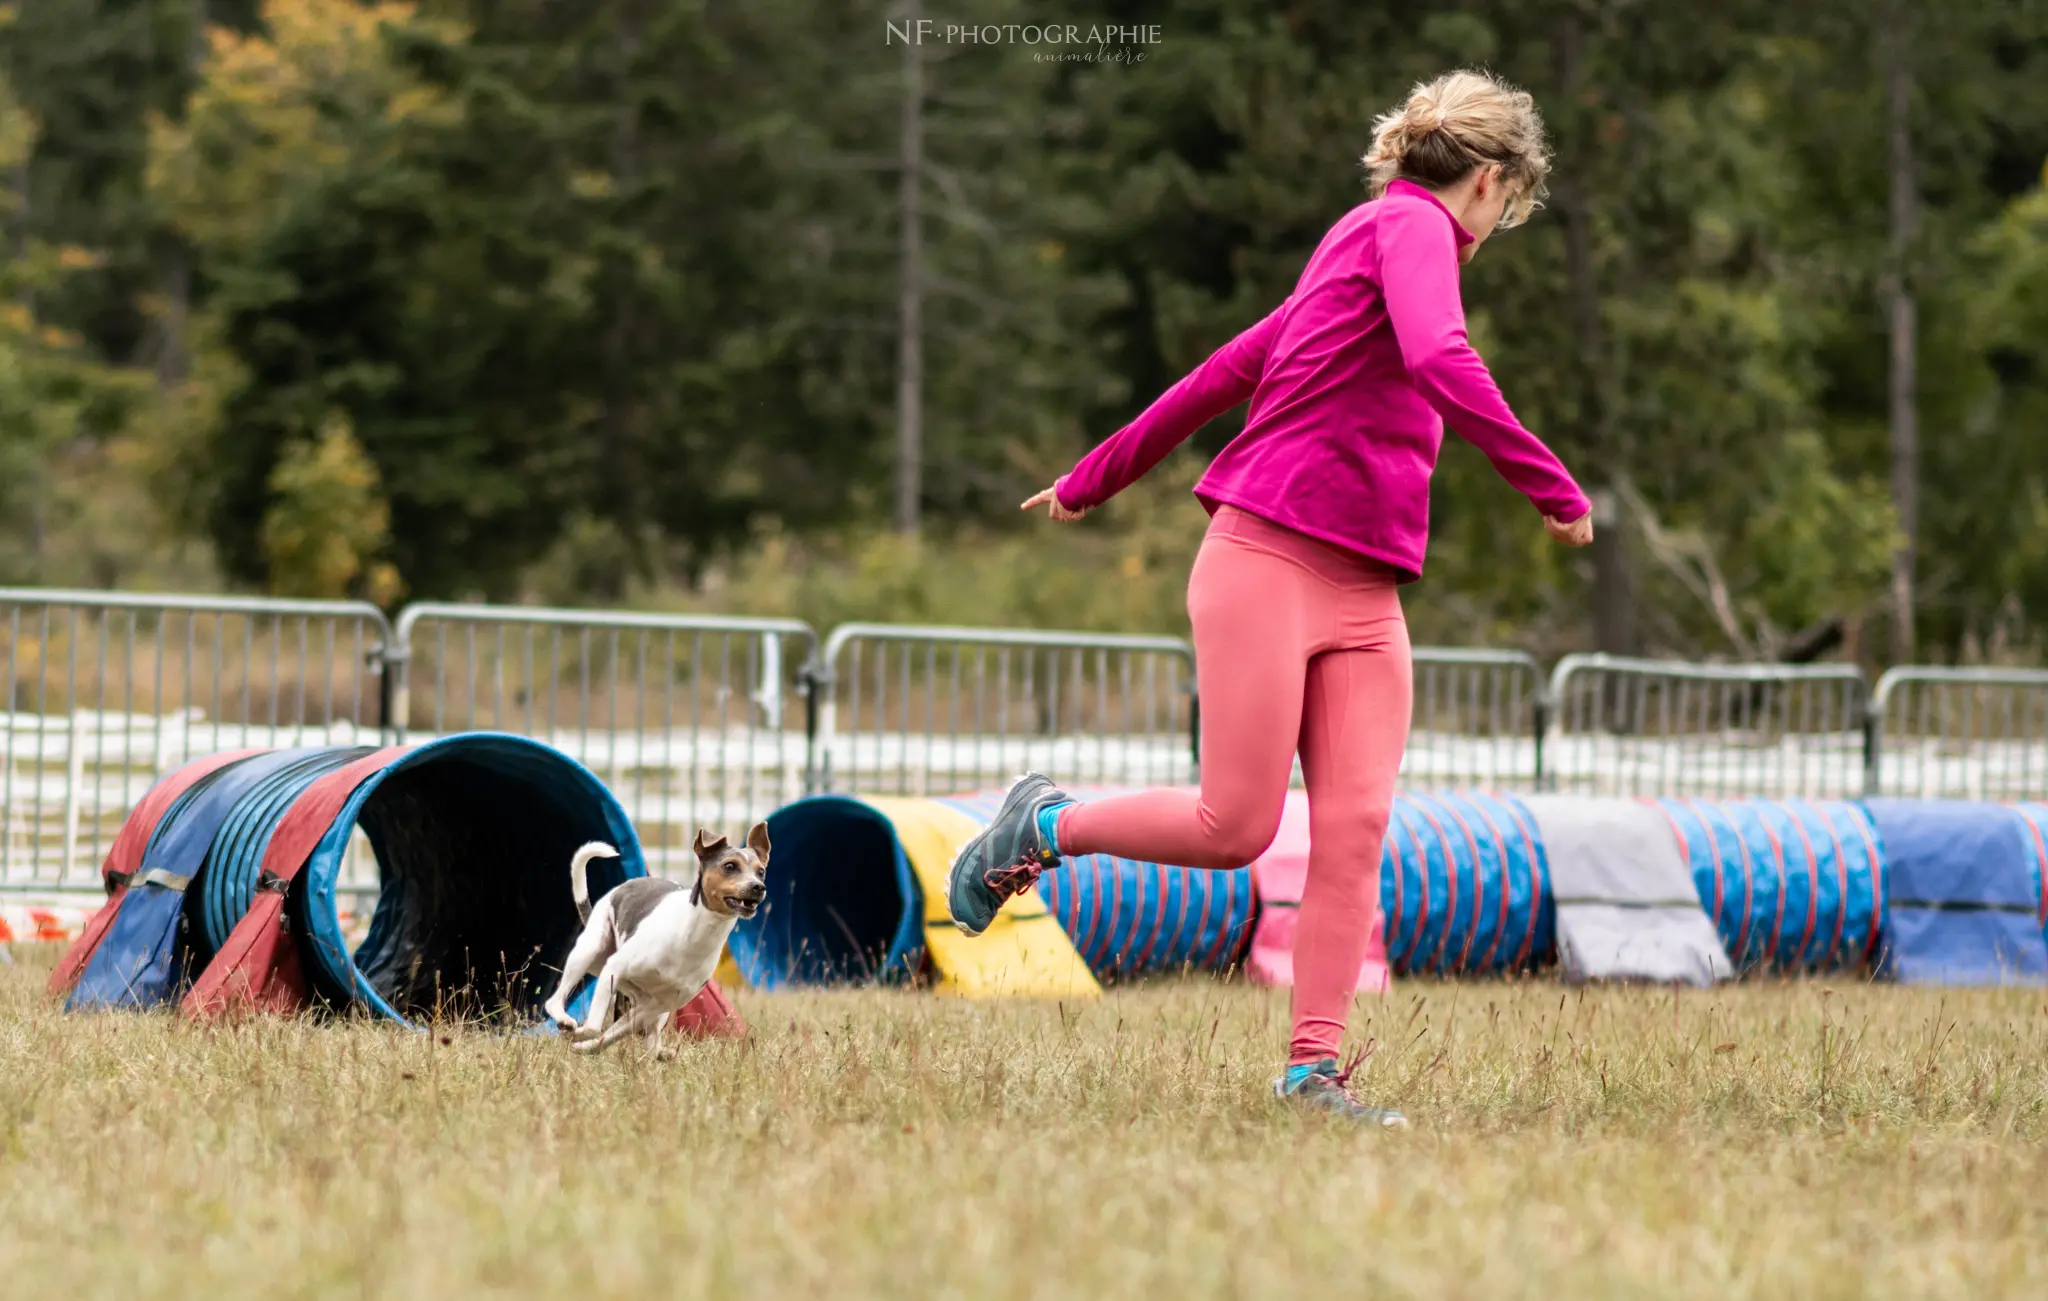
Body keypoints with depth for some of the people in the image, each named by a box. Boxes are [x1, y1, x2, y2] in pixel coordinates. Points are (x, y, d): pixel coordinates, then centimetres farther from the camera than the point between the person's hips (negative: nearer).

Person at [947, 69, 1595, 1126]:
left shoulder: (1359, 249, 23)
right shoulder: (1412, 224, -4)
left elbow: (1225, 371, 28)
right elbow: (1438, 361, -24)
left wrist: (1094, 481, 33)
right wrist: (1552, 487, -23)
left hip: (1363, 596, 9)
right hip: (1267, 561, -9)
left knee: (1355, 823, -5)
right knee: (1235, 828, -8)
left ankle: (1313, 1070, -8)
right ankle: (1044, 827, 16)